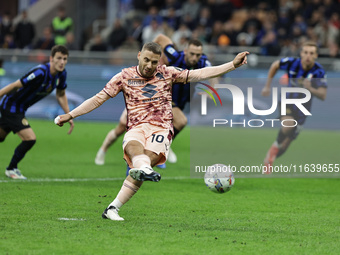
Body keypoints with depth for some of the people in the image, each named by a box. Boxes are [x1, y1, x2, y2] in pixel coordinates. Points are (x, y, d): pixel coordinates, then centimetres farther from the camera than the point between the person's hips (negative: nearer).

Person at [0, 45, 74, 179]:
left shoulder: (61, 74, -4)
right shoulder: (40, 72, -31)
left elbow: (61, 95, 13)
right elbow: (15, 86, -27)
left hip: (19, 109, 9)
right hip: (11, 107, -9)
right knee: (30, 138, -15)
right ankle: (11, 169, 5)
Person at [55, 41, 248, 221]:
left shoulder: (167, 74, 12)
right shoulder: (125, 77, 10)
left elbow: (200, 74, 10)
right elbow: (98, 99, 12)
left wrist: (233, 65, 4)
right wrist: (70, 115, 5)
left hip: (161, 128, 0)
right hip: (136, 128, 0)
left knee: (148, 158, -28)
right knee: (133, 146, -37)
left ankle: (113, 208, -31)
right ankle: (144, 168, -72)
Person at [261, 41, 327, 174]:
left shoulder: (319, 72, -21)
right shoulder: (292, 63, -18)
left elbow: (323, 95, -27)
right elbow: (275, 65, 3)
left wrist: (310, 89, -46)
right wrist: (267, 86, 6)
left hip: (303, 107, 1)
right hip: (287, 101, -1)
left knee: (285, 144, 5)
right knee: (288, 125, -33)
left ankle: (269, 161, 29)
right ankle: (275, 147, -7)